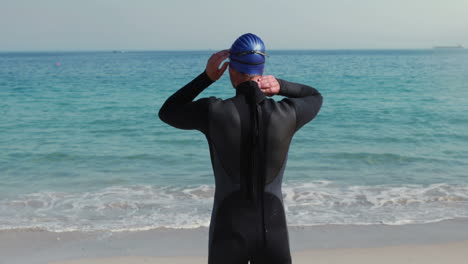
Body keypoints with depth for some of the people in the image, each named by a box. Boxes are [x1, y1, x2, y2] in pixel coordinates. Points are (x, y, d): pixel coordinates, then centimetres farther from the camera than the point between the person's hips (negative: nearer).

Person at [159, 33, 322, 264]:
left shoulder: (213, 111, -11)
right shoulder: (286, 114, -6)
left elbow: (167, 113, 10)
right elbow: (315, 97, 19)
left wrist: (206, 77, 6)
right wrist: (280, 85, 1)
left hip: (229, 234, -1)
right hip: (272, 232, 1)